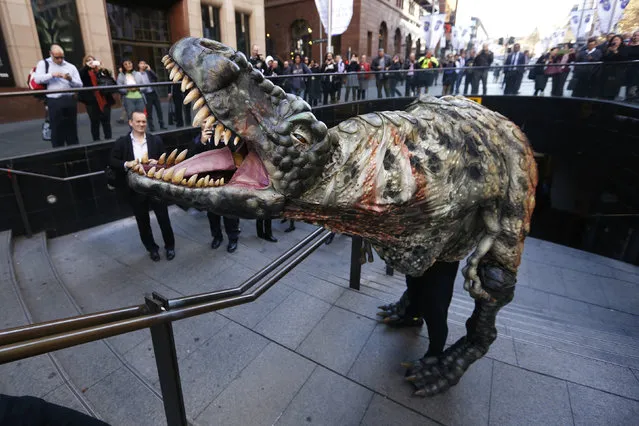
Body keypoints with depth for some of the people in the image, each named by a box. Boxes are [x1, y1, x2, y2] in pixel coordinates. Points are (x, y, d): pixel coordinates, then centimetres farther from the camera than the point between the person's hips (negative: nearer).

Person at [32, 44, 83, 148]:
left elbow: (79, 85, 7)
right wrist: (52, 75, -15)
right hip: (54, 101, -2)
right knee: (56, 130, 1)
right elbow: (37, 79, -4)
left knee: (72, 129, 6)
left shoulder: (71, 66, 13)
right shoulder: (43, 63, 10)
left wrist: (70, 79, -12)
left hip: (70, 100, 2)